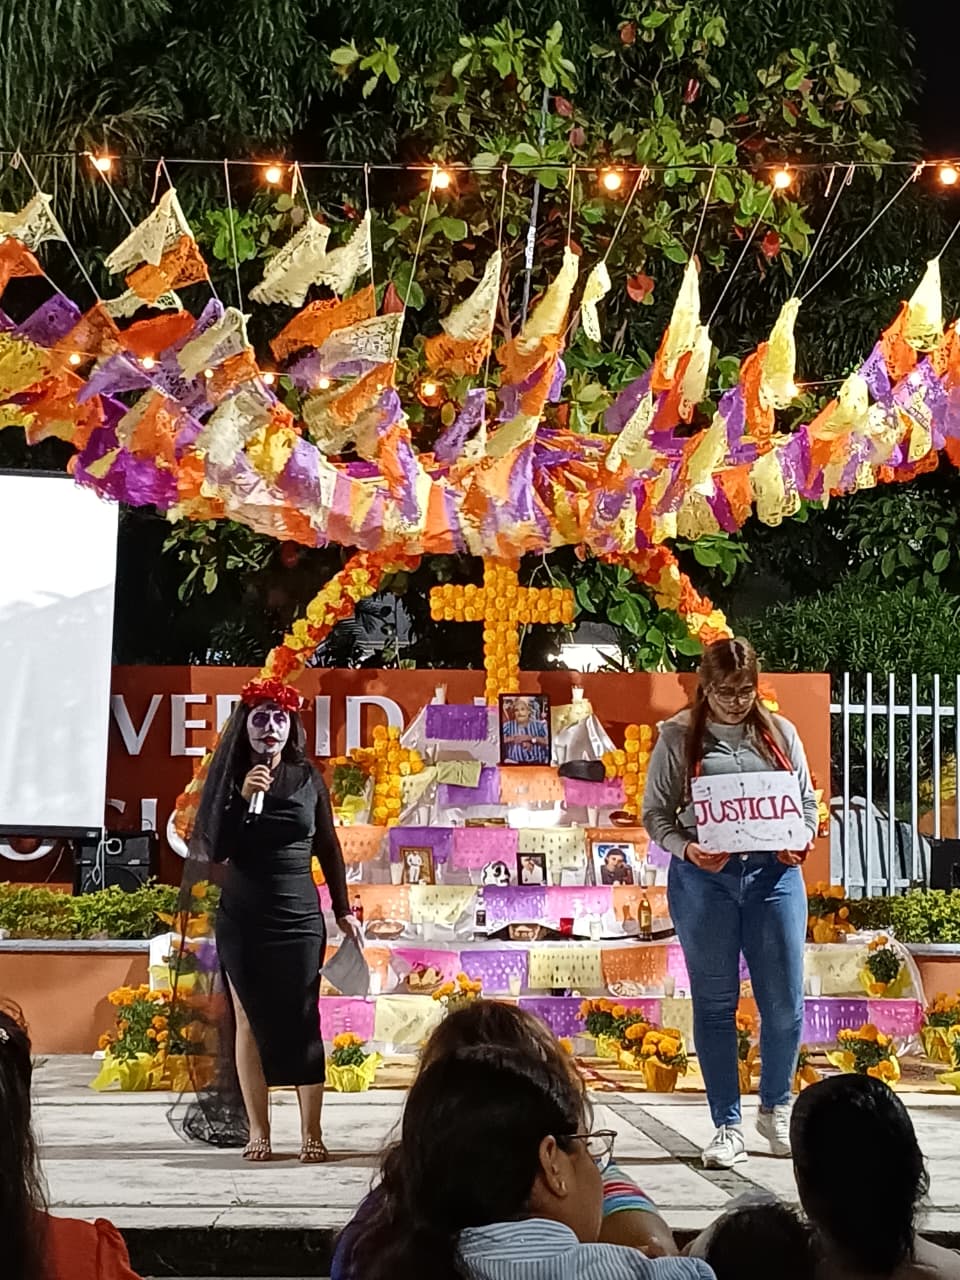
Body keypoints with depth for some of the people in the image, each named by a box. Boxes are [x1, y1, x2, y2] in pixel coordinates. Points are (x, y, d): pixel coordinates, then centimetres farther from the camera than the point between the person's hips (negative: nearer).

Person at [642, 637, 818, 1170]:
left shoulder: (779, 732, 9)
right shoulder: (678, 736, 2)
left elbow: (807, 801, 13)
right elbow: (656, 813, 2)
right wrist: (685, 849, -16)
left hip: (774, 874, 2)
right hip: (704, 879, -2)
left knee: (784, 1003, 3)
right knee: (714, 1005, 5)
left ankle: (776, 1109, 27)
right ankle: (727, 1126, 14)